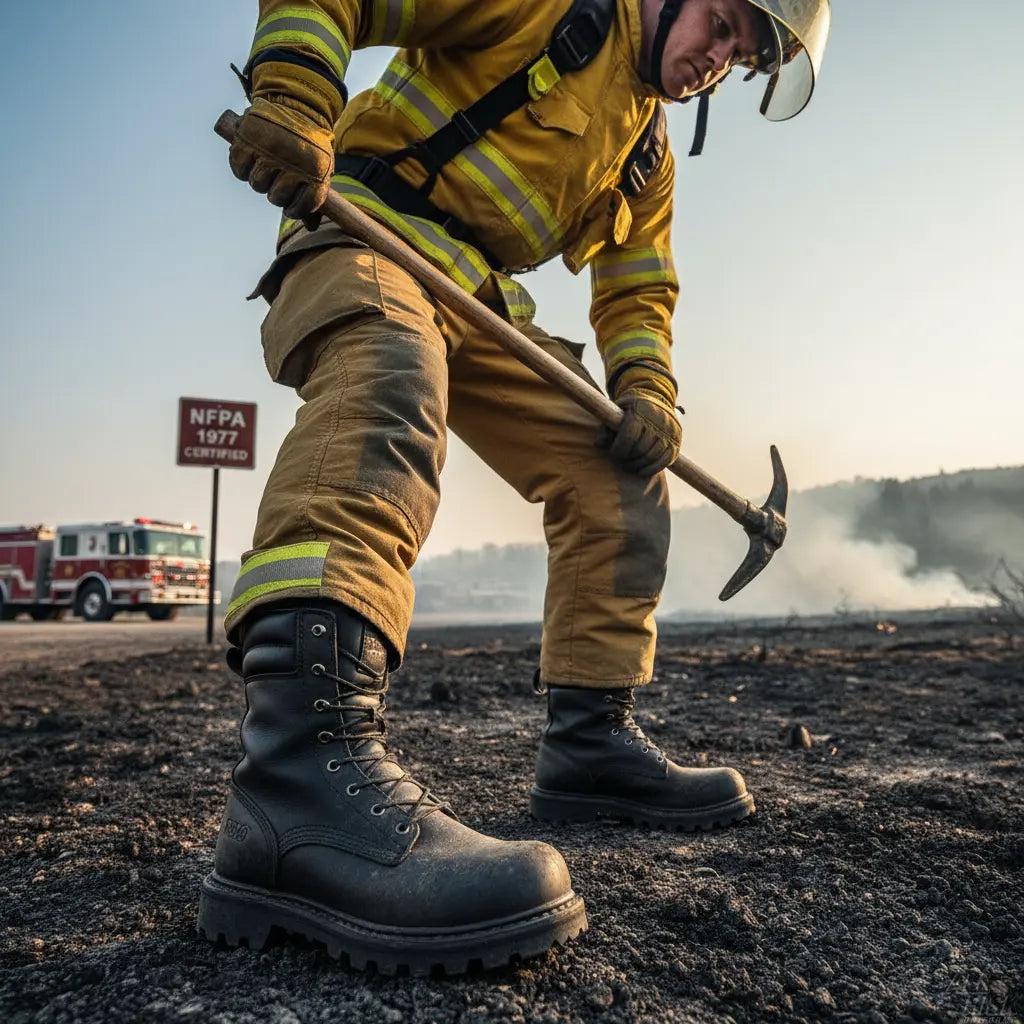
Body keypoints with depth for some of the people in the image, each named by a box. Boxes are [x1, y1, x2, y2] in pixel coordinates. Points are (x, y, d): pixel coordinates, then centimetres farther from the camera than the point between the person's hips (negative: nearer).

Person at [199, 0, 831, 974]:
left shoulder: (648, 152, 23)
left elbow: (637, 287, 19)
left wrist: (647, 391, 0)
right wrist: (294, 100, -24)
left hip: (481, 301, 8)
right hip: (364, 228, -7)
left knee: (619, 479, 0)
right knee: (386, 380, -40)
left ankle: (590, 742, 6)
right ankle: (303, 770, -56)